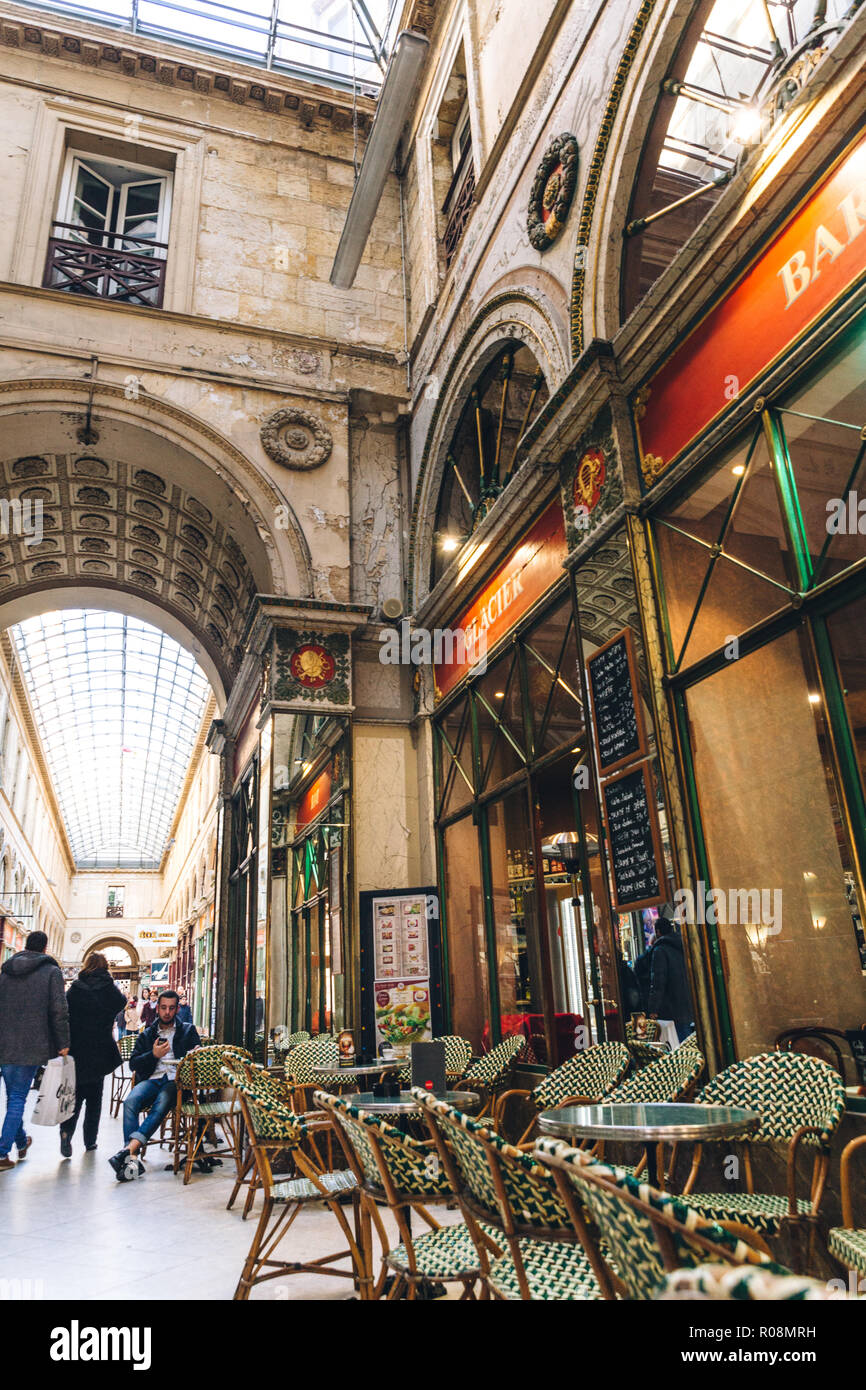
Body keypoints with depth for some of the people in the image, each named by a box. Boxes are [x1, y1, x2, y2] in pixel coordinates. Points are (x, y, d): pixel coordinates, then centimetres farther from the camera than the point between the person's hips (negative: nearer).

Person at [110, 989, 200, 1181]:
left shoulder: (188, 1031, 20)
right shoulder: (146, 1034, 24)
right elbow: (133, 1063, 14)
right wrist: (154, 1054, -3)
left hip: (176, 1080, -2)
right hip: (152, 1079, 2)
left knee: (161, 1105, -35)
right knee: (130, 1101, -30)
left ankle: (130, 1147, -46)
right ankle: (132, 1158, -38)